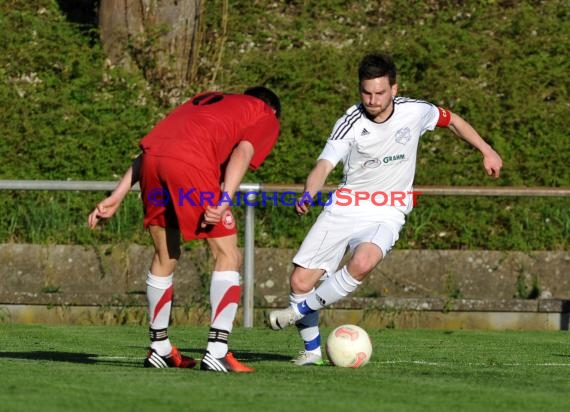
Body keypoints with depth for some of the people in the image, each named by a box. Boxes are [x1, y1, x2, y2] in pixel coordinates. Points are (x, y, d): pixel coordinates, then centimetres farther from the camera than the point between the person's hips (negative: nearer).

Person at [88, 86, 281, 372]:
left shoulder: (206, 100, 40)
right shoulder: (267, 118, 23)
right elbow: (243, 151, -1)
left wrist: (116, 197, 26)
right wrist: (225, 201, -15)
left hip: (152, 158, 6)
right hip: (191, 163, -6)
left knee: (165, 257, 22)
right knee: (228, 255, 5)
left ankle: (159, 349, 29)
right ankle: (216, 353, -4)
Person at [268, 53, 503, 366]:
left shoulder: (414, 112, -7)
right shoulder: (351, 123, -13)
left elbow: (452, 121, 14)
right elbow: (325, 164, -24)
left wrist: (487, 151, 17)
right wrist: (309, 194, -44)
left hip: (386, 214, -1)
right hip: (344, 208, 1)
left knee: (362, 263, -33)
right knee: (300, 281, -6)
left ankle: (301, 310, -13)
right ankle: (312, 349, 18)